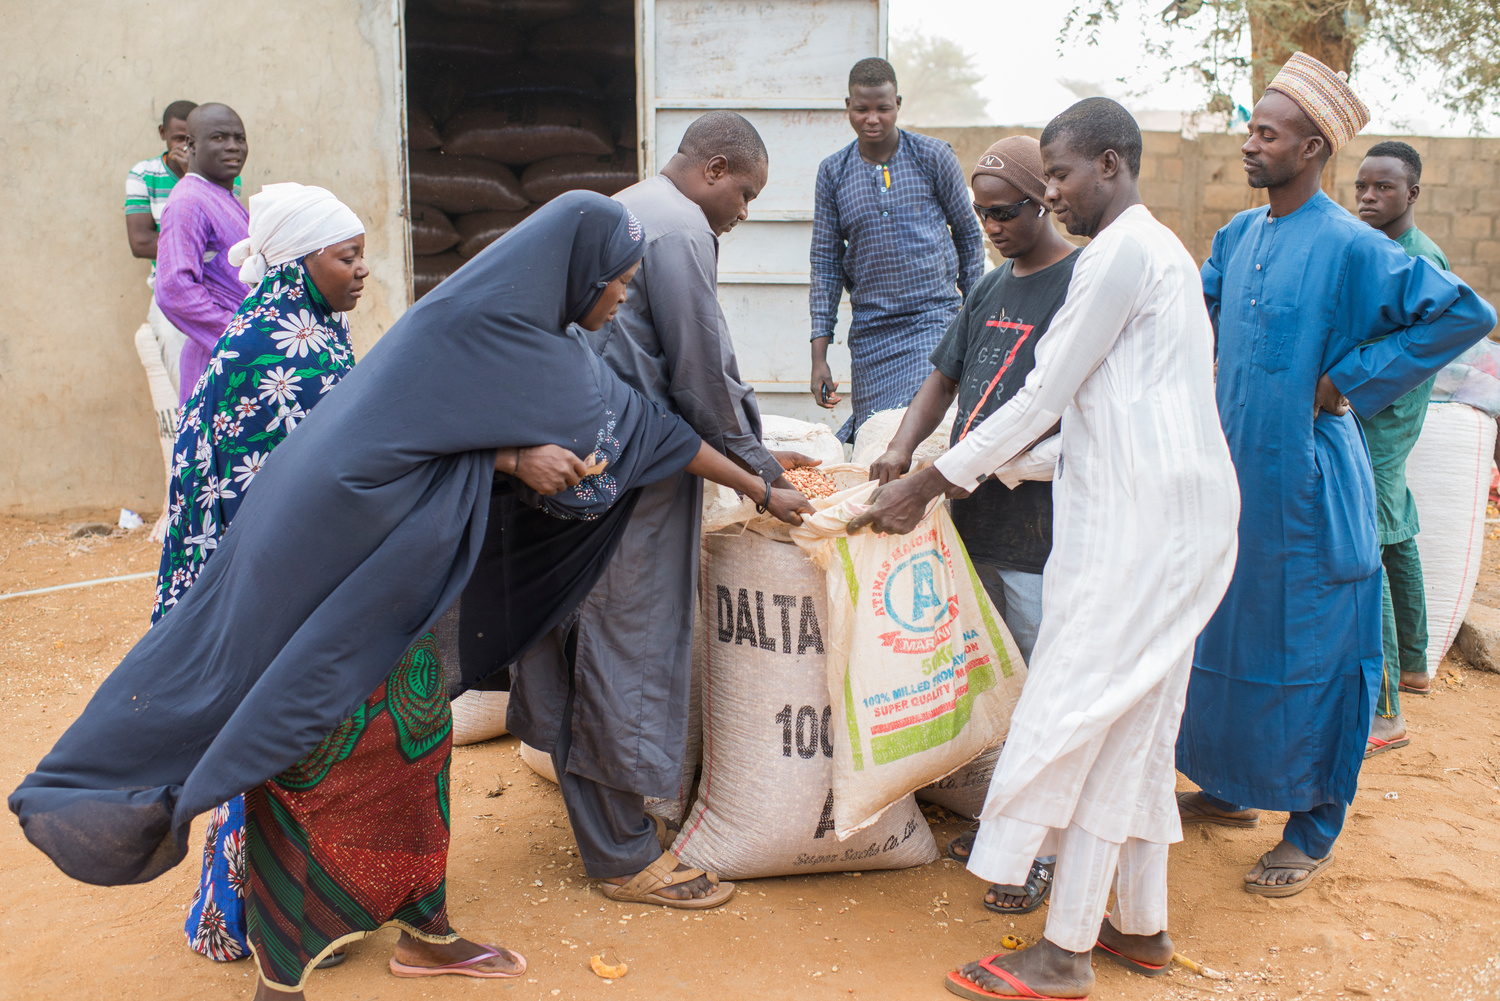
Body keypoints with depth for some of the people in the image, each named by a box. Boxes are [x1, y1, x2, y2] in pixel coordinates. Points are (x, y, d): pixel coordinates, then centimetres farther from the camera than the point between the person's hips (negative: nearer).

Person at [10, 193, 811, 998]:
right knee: (319, 751, -1)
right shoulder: (469, 321, -16)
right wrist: (513, 460, -16)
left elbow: (639, 425, 16)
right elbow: (389, 433, -17)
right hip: (338, 558, -9)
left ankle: (426, 935, 30)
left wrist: (760, 490, 20)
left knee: (414, 739, 16)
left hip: (395, 575, 9)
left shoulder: (536, 339, 12)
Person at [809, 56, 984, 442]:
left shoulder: (934, 157, 1)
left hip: (934, 319, -2)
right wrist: (819, 356, 3)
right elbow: (825, 262, 8)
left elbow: (969, 236, 10)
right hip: (869, 330, 2)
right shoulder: (833, 172, 6)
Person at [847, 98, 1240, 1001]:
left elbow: (1044, 397, -13)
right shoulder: (1159, 249, 20)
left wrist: (926, 486, -8)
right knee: (1134, 724, 14)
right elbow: (1079, 406, 20)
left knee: (1078, 714, -7)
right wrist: (954, 479, 18)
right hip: (1170, 516, 10)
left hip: (1142, 515, -10)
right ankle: (1141, 925, 24)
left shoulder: (1122, 252, -11)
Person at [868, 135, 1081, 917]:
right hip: (975, 514, 8)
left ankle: (1044, 851, 11)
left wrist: (997, 461, -22)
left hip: (1041, 526, -7)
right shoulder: (989, 288, 16)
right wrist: (903, 446, 1)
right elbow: (945, 376, 18)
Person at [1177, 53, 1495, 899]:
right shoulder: (1239, 235, 7)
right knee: (1227, 636, 16)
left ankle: (1314, 831, 18)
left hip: (1308, 490, -7)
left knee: (1309, 655, 3)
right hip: (1235, 479, 7)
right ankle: (1231, 788, 34)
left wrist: (1350, 379, -16)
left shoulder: (1352, 247, -14)